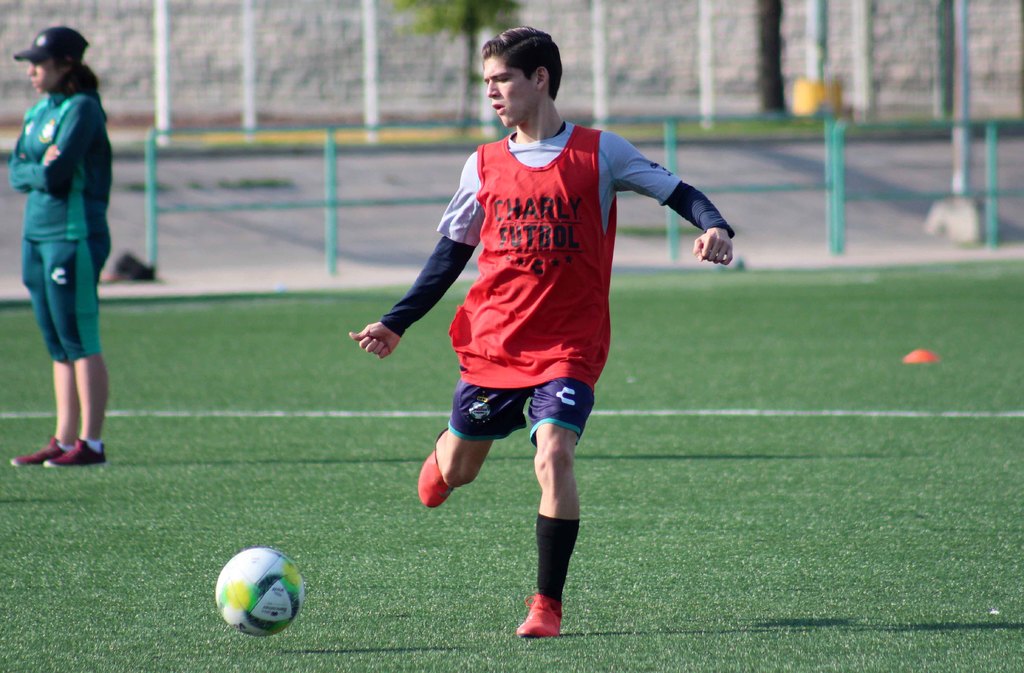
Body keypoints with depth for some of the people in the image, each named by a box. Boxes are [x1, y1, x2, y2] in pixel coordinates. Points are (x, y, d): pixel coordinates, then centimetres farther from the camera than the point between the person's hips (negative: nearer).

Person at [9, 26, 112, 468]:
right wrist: (41, 172, -8)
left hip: (75, 236, -8)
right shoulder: (37, 113, 16)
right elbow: (17, 174, 9)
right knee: (58, 345, 9)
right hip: (37, 234, 8)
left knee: (80, 342, -8)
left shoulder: (82, 109, -10)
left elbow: (57, 171, -19)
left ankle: (91, 443, -7)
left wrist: (35, 172, -2)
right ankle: (64, 440, 12)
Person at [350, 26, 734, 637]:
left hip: (568, 347, -3)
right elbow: (452, 253, 15)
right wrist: (396, 325, 10)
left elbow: (677, 192, 0)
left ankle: (548, 604, -12)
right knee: (454, 473, 10)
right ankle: (444, 457, 51)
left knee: (554, 454, -23)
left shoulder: (599, 153, -1)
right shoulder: (484, 166, 8)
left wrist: (715, 227, -21)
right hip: (492, 344, 3)